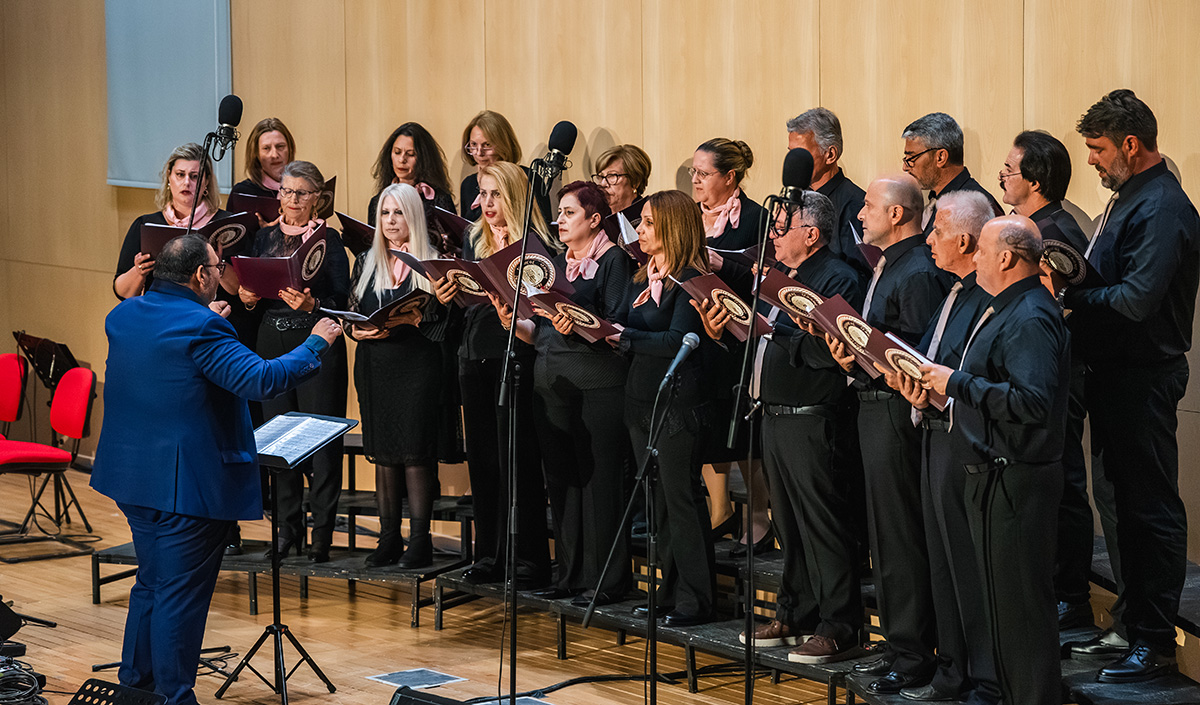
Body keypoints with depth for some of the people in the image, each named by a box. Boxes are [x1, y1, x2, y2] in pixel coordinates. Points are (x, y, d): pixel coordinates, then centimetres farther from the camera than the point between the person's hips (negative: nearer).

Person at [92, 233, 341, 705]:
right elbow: (261, 380, -25)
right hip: (188, 483, -9)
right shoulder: (201, 330, -21)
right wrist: (316, 344, -14)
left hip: (131, 473, 9)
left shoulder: (122, 316, 5)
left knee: (152, 583, 21)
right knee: (182, 593, 0)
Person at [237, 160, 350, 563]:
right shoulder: (265, 238, 12)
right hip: (273, 343, 5)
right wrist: (247, 298, -7)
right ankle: (289, 529, 15)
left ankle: (322, 532, 1)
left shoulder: (329, 240, -2)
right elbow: (250, 290, 15)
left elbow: (341, 301, -8)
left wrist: (311, 304, -26)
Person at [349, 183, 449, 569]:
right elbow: (351, 313, 13)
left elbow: (440, 318, -6)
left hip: (417, 365, -4)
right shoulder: (366, 262, 14)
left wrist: (406, 320, -21)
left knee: (415, 451, -7)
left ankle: (420, 541, -3)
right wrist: (358, 329, -8)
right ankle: (388, 539, 12)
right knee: (382, 452, 6)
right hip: (375, 365, 4)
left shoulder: (432, 262, 0)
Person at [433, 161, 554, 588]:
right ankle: (490, 555, 17)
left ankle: (528, 559, 1)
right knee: (482, 457, 10)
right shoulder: (474, 239, 15)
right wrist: (448, 294, -2)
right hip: (475, 356, 7)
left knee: (517, 457, -5)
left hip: (514, 356, -7)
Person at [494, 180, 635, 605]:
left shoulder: (614, 260, -3)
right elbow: (540, 333, 18)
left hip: (598, 383, -7)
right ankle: (570, 574, 16)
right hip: (553, 383, 7)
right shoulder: (556, 263, 18)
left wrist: (578, 326, -29)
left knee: (598, 477, -6)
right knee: (561, 478, 9)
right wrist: (514, 323, -1)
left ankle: (605, 579, -1)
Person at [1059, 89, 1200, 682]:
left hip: (1144, 381, -10)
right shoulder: (1129, 200, 14)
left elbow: (1137, 300, -26)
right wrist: (1071, 278, 1)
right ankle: (1134, 623, 25)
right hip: (1114, 374, 10)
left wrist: (1069, 296, -18)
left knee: (1152, 509, -4)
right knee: (1127, 501, 16)